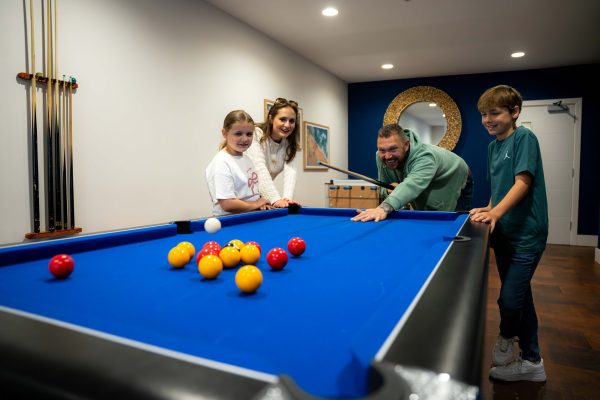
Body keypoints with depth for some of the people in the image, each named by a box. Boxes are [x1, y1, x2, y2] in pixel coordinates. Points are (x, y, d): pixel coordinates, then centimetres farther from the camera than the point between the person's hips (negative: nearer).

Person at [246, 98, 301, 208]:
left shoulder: (289, 143, -5)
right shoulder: (256, 135, -20)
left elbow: (290, 170, -19)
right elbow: (260, 170, -32)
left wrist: (287, 198, -37)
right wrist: (276, 199, -43)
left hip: (264, 193, 5)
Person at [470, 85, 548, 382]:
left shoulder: (524, 137, -11)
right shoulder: (493, 146, 12)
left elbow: (523, 182, -20)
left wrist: (497, 212, -31)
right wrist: (489, 211, 4)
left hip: (526, 234, -7)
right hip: (504, 232, 8)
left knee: (509, 299, -8)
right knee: (520, 296, 16)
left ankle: (505, 341, 20)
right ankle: (532, 362, 32)